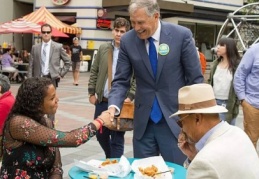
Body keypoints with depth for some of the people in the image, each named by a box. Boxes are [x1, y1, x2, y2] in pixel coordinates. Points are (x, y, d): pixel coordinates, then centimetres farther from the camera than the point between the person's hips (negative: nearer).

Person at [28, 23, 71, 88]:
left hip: (52, 79, -2)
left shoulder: (58, 47, 3)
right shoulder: (35, 48, 9)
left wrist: (61, 74, 0)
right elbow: (31, 66, 9)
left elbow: (67, 62, 8)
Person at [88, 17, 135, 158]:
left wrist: (130, 97, -15)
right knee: (100, 134, 17)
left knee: (117, 139, 3)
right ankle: (109, 158, 42)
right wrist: (92, 93, 5)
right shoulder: (103, 48, 6)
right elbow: (94, 71, 10)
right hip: (102, 101, 5)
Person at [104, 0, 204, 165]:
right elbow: (121, 81, 1)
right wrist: (114, 106, -18)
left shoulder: (182, 35, -10)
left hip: (175, 120, -2)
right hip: (143, 122, 3)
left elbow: (196, 79, -4)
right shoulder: (127, 40, -3)